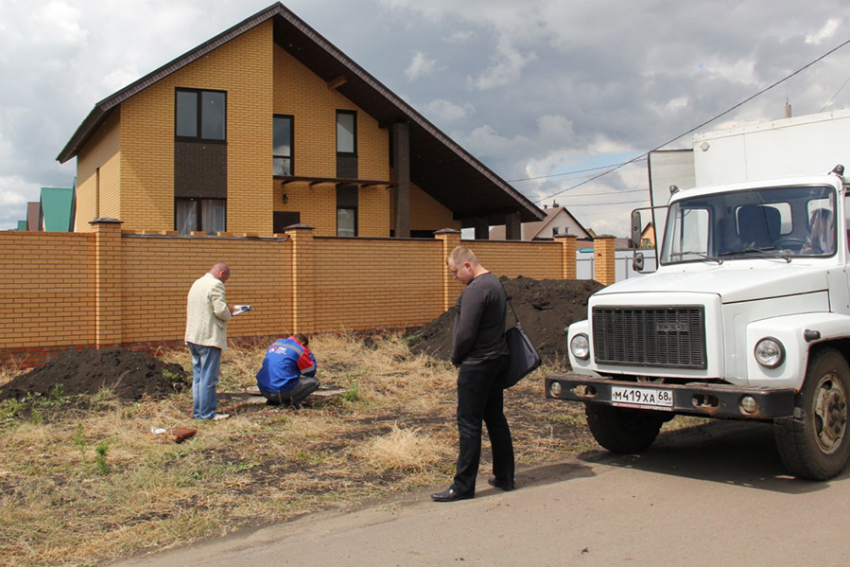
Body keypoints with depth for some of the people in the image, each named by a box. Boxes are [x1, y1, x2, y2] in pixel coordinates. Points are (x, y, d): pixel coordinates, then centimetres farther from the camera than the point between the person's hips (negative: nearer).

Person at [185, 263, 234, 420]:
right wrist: (229, 312, 2)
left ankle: (198, 411, 18)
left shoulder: (197, 283, 18)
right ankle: (207, 413, -2)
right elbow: (220, 310, -20)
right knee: (209, 377, -4)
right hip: (209, 337, -9)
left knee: (198, 376, 13)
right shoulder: (216, 285, -11)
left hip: (193, 337, 9)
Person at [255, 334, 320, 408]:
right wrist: (309, 354, 19)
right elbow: (311, 372, 7)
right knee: (314, 381, 7)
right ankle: (295, 400, -11)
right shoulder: (300, 350, -3)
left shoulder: (276, 343, 16)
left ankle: (273, 400, 13)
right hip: (282, 392, -6)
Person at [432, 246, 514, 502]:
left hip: (477, 364, -10)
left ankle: (463, 486, -1)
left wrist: (456, 358, -4)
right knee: (495, 419, 15)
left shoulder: (476, 289, -19)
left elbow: (466, 333, -22)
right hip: (497, 359, 10)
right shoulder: (495, 283, 14)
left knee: (469, 423, -5)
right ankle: (504, 477, 22)